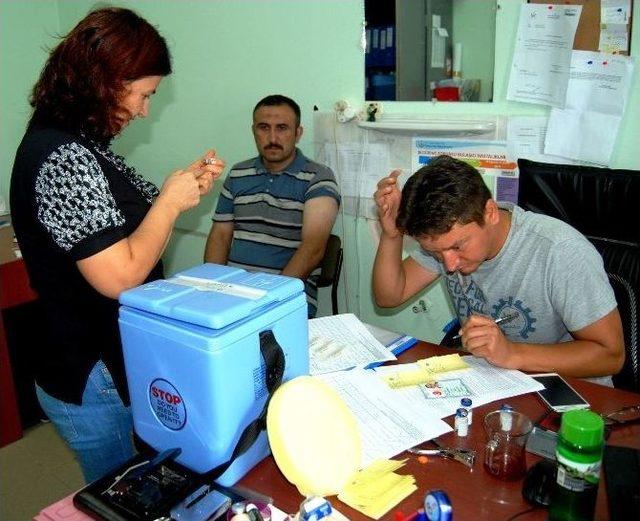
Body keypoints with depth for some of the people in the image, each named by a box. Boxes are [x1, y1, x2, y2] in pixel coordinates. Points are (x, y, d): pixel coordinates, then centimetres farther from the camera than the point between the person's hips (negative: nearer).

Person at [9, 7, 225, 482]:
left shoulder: (78, 144, 6)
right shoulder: (62, 158, -24)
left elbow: (124, 226, 11)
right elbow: (119, 276, -27)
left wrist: (185, 186, 0)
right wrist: (171, 202, -16)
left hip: (112, 361, 9)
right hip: (95, 384, -9)